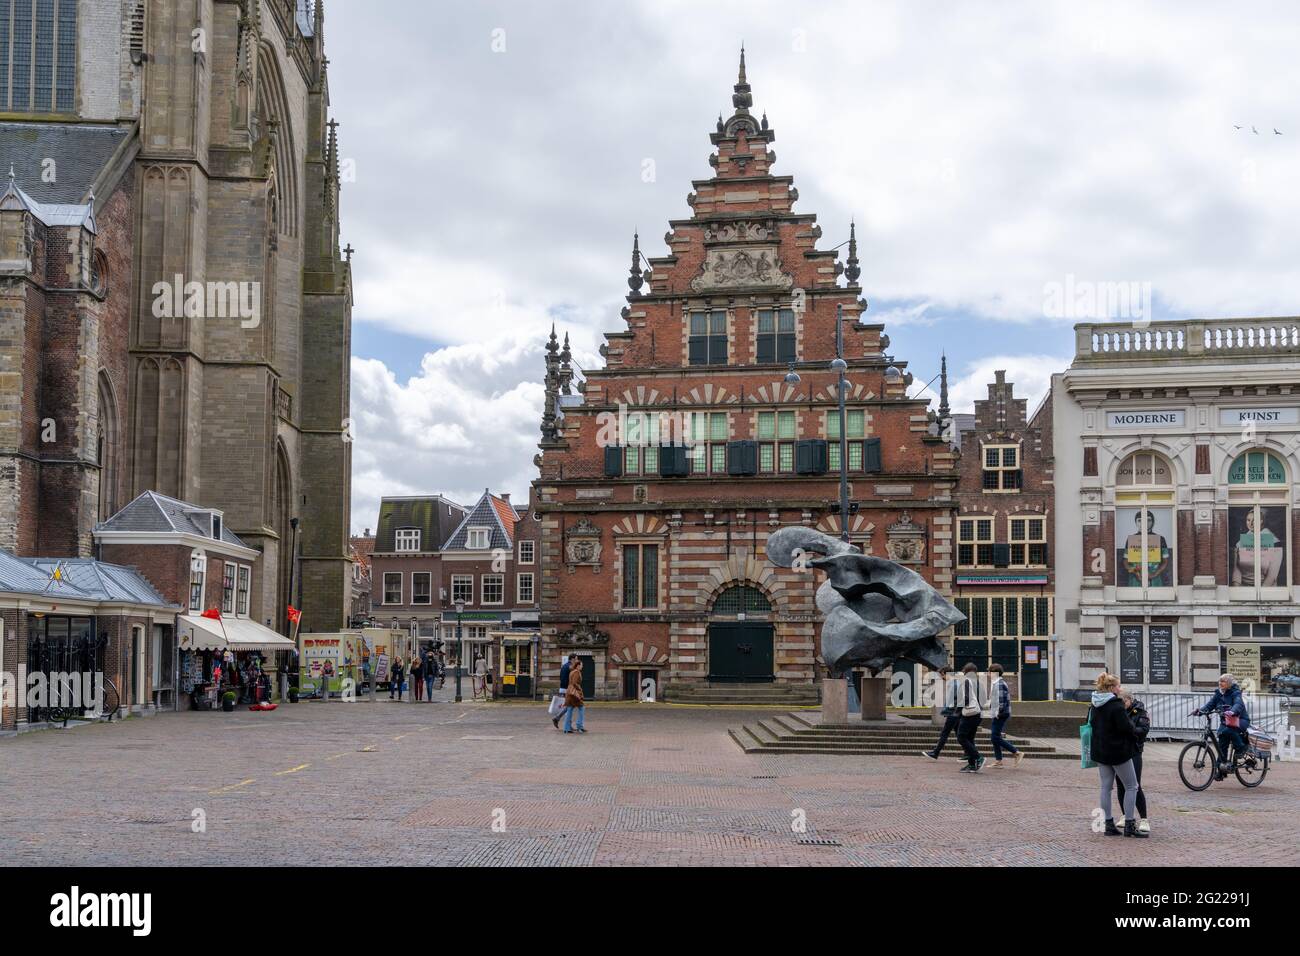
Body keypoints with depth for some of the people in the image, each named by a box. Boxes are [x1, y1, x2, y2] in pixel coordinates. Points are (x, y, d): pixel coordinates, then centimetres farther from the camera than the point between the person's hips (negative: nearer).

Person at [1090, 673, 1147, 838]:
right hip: (1118, 751, -8)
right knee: (1131, 786, 3)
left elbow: (1091, 725, 14)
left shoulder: (1094, 706, 7)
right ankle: (1129, 825, 1)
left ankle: (1109, 825, 13)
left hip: (1100, 752, 8)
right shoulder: (1116, 706, -19)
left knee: (1106, 787, 11)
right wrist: (1134, 740, 2)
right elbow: (1126, 728, -17)